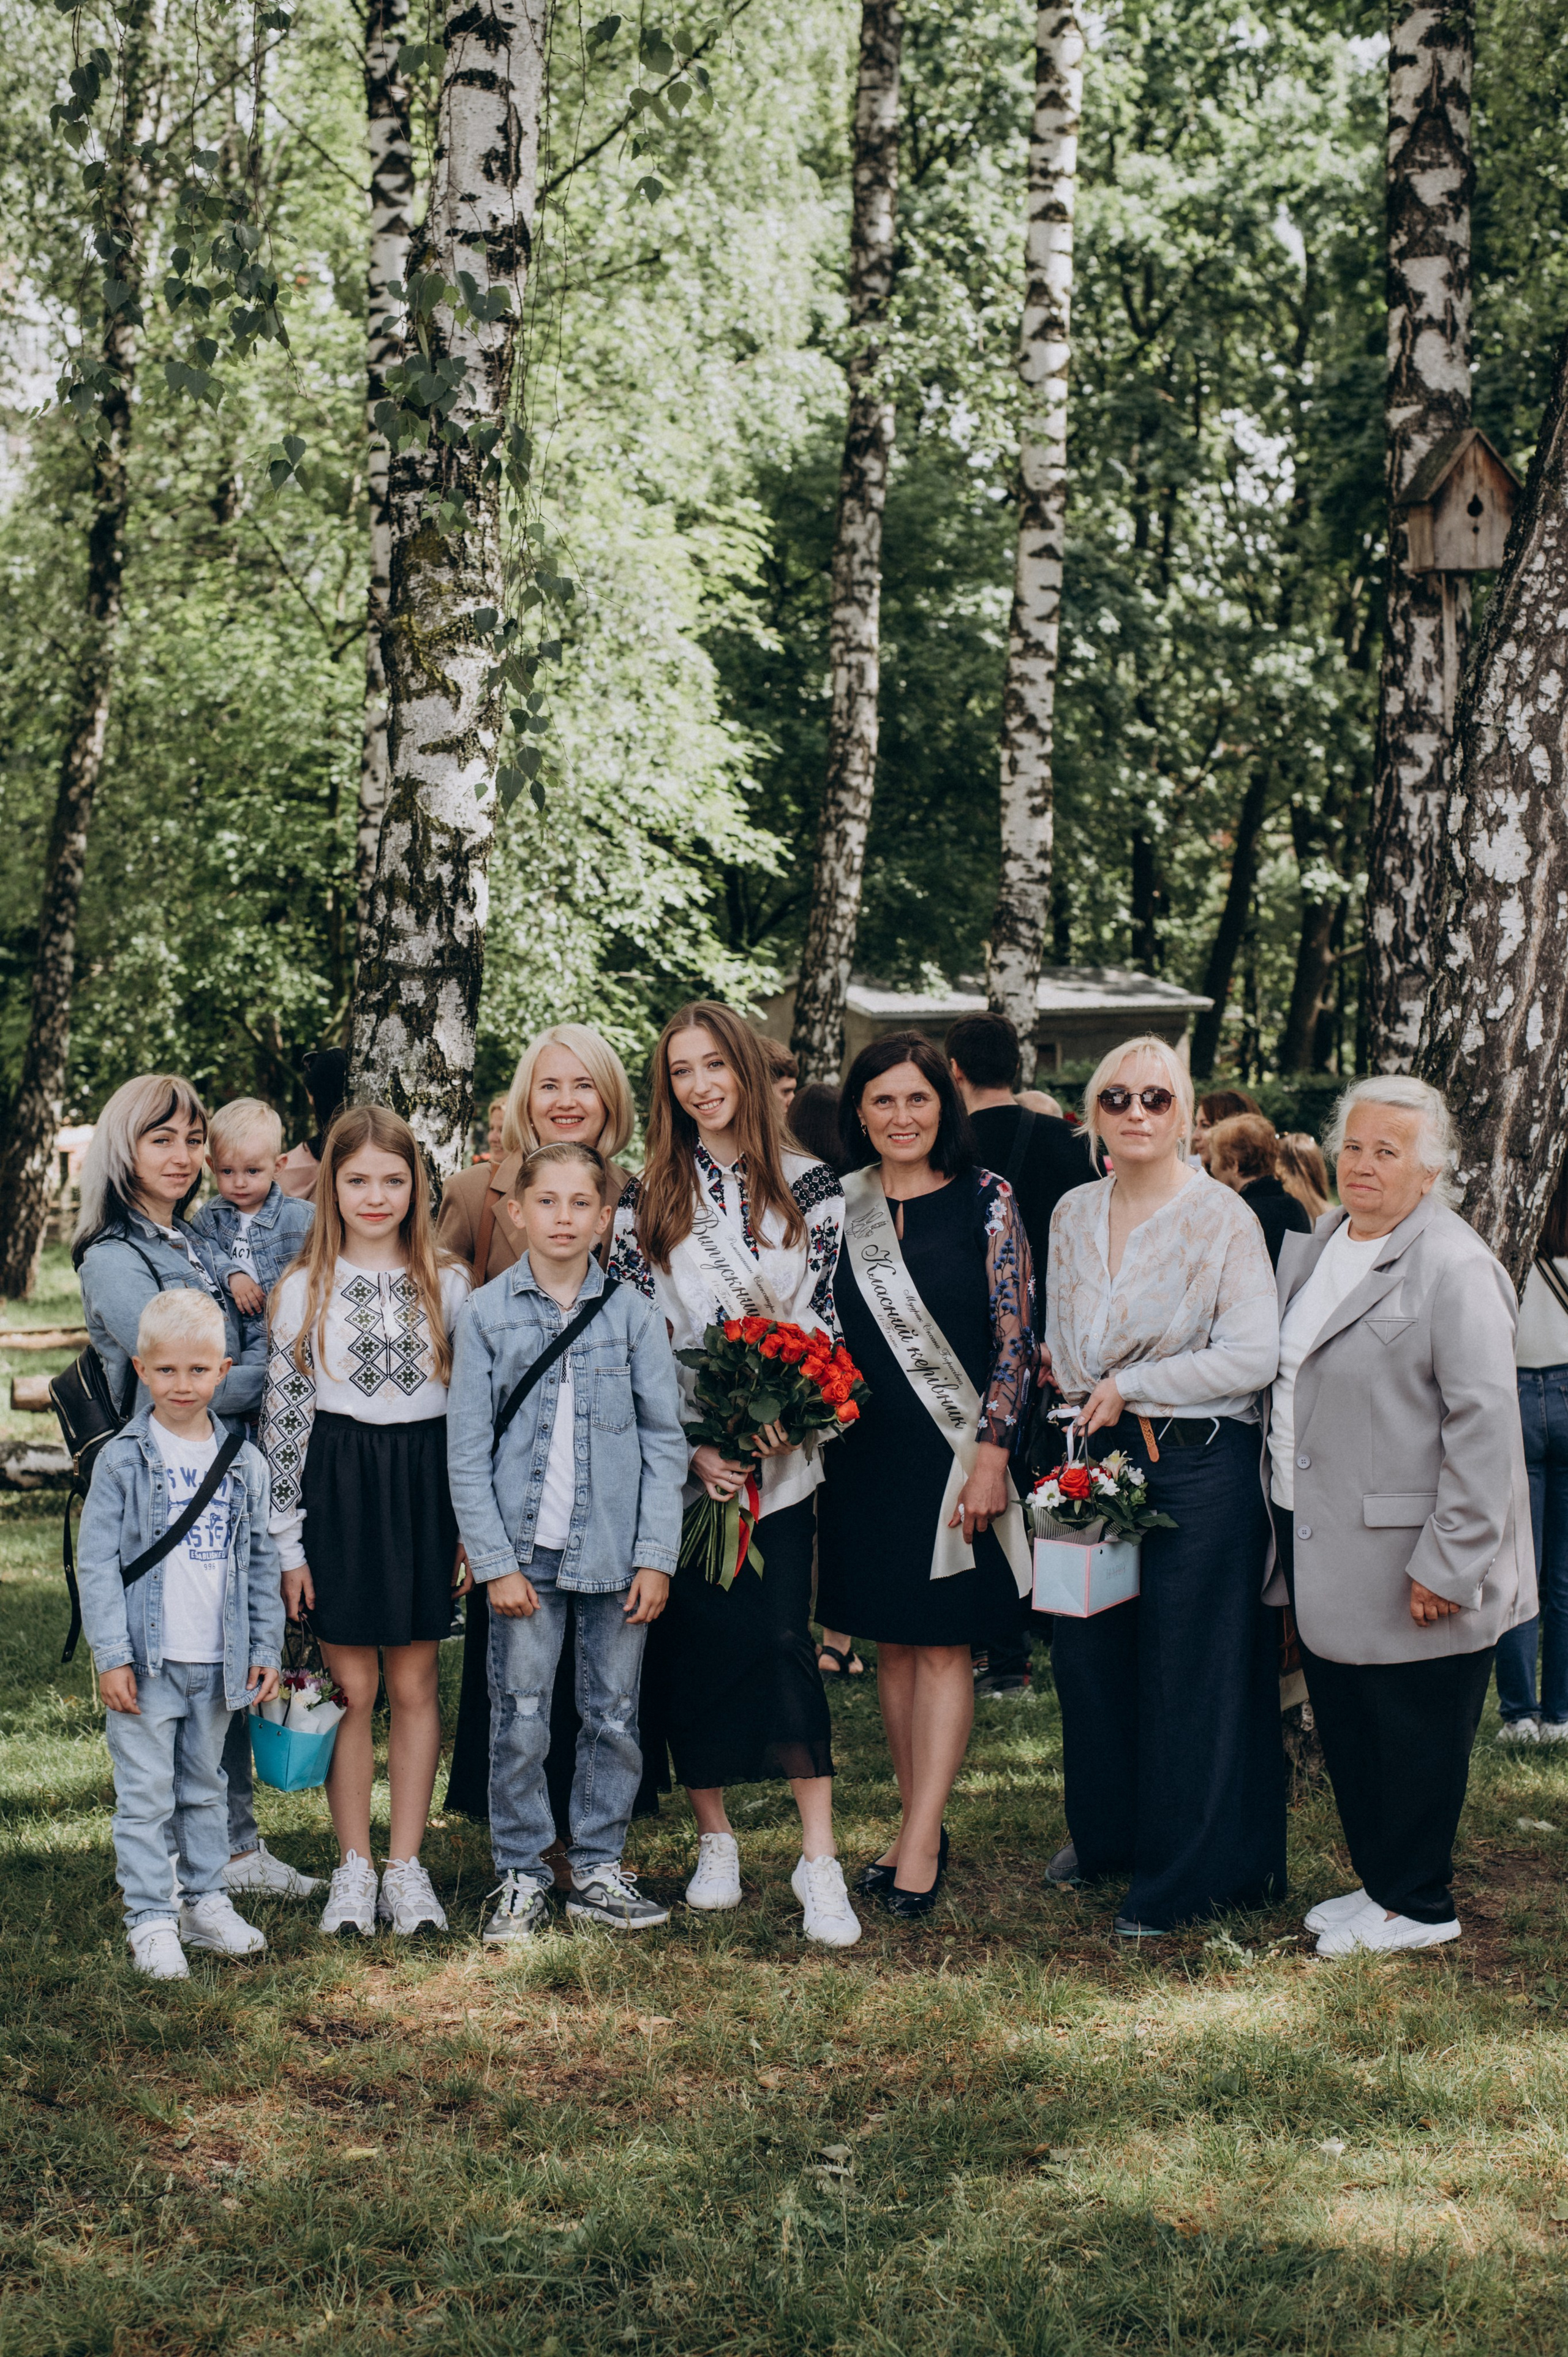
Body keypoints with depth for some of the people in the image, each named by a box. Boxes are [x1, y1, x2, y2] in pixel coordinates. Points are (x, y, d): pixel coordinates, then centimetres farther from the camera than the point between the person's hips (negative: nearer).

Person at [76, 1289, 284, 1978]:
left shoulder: (244, 1463, 5)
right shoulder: (123, 1460, -6)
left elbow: (260, 1562, 11)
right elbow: (97, 1563, -7)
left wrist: (266, 1647, 7)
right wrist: (111, 1656, -12)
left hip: (219, 1663, 4)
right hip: (146, 1662, -3)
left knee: (206, 1787, 16)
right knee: (146, 1797, 0)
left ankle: (206, 1901, 28)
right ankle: (149, 1921, 8)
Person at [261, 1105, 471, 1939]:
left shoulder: (448, 1284, 3)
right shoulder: (303, 1291, -1)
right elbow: (281, 1416, -1)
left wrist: (473, 1526, 1)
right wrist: (288, 1540, -4)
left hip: (425, 1489, 1)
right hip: (337, 1491, -1)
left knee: (414, 1684, 7)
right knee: (352, 1686, 4)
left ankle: (405, 1865, 16)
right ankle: (353, 1869, 15)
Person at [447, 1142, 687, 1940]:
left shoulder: (634, 1314, 2)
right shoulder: (487, 1314, -1)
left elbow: (665, 1442, 3)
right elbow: (467, 1452, -1)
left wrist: (656, 1556, -3)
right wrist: (495, 1563, -7)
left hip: (614, 1552, 1)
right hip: (524, 1552, -1)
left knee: (615, 1718, 8)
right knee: (519, 1724, 3)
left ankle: (597, 1867, 22)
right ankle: (521, 1876, 16)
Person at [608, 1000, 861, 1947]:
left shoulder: (812, 1187, 5)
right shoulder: (646, 1199, 4)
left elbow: (830, 1316, 4)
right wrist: (692, 1445, -9)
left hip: (782, 1452, -1)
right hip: (681, 1458, 1)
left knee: (785, 1636, -9)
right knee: (699, 1640, 2)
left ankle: (820, 1860, -8)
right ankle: (716, 1840, 17)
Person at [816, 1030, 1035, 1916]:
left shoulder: (986, 1201, -4)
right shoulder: (839, 1205, 5)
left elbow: (1016, 1336, -6)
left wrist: (991, 1456, -11)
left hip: (955, 1448, -4)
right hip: (867, 1447, 4)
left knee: (945, 1645, -2)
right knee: (894, 1642, 10)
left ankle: (921, 1848, 1)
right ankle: (921, 1826, 21)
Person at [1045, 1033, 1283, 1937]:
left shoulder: (1224, 1218, -8)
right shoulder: (1073, 1216, 9)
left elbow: (1254, 1357, -15)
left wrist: (1131, 1389, -13)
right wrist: (1083, 1405, 4)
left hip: (1199, 1465, -6)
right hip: (1097, 1457, 6)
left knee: (1188, 1668, 1)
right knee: (1089, 1652, 11)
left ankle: (1184, 1875, 13)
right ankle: (1107, 1834, 32)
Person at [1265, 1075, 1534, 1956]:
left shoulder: (1454, 1268, -17)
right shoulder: (1315, 1247, 10)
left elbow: (1485, 1424, -20)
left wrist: (1446, 1565, -20)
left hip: (1404, 1569, -8)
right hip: (1322, 1548, 8)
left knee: (1413, 1740, 5)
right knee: (1346, 1731, 17)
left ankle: (1418, 1907, 20)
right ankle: (1381, 1883, 31)